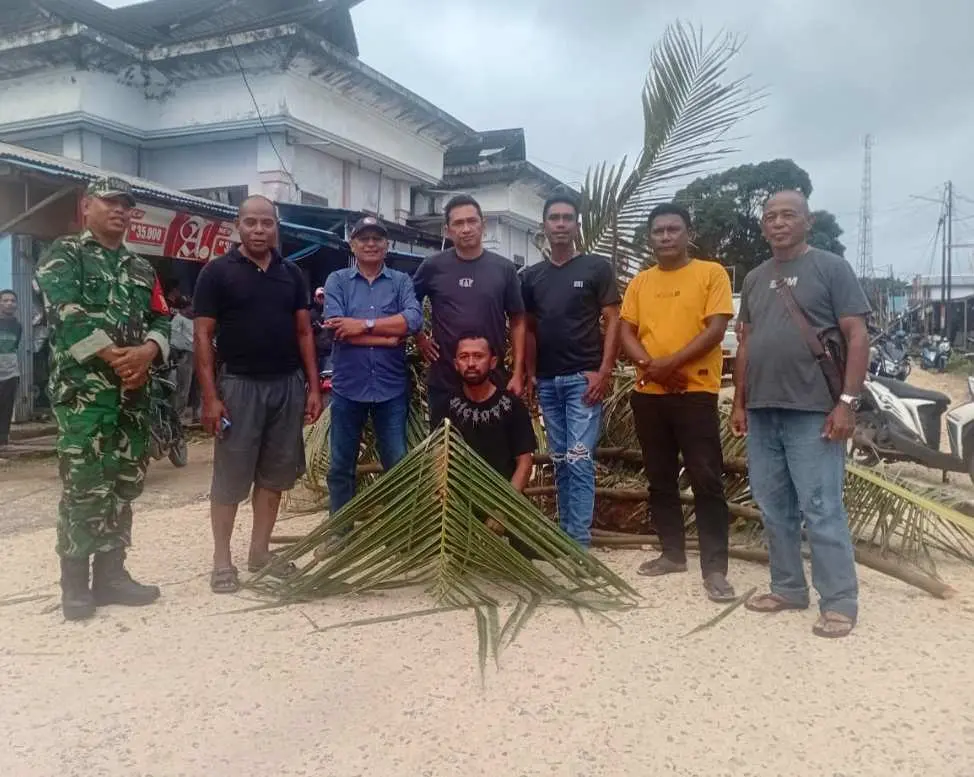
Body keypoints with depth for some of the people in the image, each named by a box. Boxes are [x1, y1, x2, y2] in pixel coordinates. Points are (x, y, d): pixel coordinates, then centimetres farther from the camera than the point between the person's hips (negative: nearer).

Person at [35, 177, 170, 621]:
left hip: (135, 391, 6)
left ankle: (111, 574, 19)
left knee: (125, 485, 9)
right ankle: (75, 585, 4)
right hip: (83, 390, -6)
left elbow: (161, 321, 13)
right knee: (85, 488, -8)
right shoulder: (63, 256, 3)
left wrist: (147, 351, -9)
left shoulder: (141, 268, 20)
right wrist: (115, 356, -16)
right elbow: (67, 314, -12)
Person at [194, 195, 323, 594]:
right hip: (239, 385, -4)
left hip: (288, 385, 4)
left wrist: (313, 387, 3)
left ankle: (260, 551, 24)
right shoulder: (217, 271, -3)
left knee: (275, 474, 10)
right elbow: (203, 336, -5)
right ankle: (222, 559, 14)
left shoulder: (292, 273, 9)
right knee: (230, 477, 2)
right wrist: (210, 396, -12)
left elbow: (304, 333, 11)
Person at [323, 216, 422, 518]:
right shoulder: (337, 280, 4)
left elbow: (414, 319, -13)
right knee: (341, 466, 11)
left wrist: (365, 325, -18)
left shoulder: (401, 281, 5)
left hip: (391, 387, 0)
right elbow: (336, 328, -13)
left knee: (398, 465, 8)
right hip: (348, 386, 0)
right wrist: (389, 337, -14)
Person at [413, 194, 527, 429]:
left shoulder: (504, 268, 1)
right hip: (444, 381, 0)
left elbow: (517, 321, 4)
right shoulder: (433, 267, 0)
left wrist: (518, 373, -2)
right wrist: (420, 339, 1)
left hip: (493, 381, 1)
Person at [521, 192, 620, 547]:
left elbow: (612, 321, -3)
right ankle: (564, 536, 20)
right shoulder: (531, 276, 12)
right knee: (560, 461, 10)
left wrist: (604, 370, -13)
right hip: (547, 381, 5)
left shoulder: (596, 268, 1)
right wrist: (529, 374, 6)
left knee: (579, 460, -9)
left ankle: (579, 543, -5)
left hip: (584, 378, -4)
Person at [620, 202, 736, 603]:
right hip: (648, 393, 5)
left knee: (707, 481, -5)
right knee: (660, 479, 12)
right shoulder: (640, 282, 13)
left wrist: (671, 363, -18)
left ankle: (714, 568, 1)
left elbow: (715, 329, -9)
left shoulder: (711, 273, 0)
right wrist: (650, 366, -12)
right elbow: (626, 333, 7)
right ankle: (673, 552, 25)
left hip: (695, 391, -5)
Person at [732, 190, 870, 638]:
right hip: (762, 413, 6)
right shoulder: (755, 278, 17)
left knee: (821, 510, -3)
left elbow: (857, 336, -5)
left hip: (813, 412, -6)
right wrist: (739, 403, 15)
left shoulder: (831, 267, 0)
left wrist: (847, 401, -13)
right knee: (774, 509, 11)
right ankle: (788, 588, 23)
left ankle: (839, 603, 7)